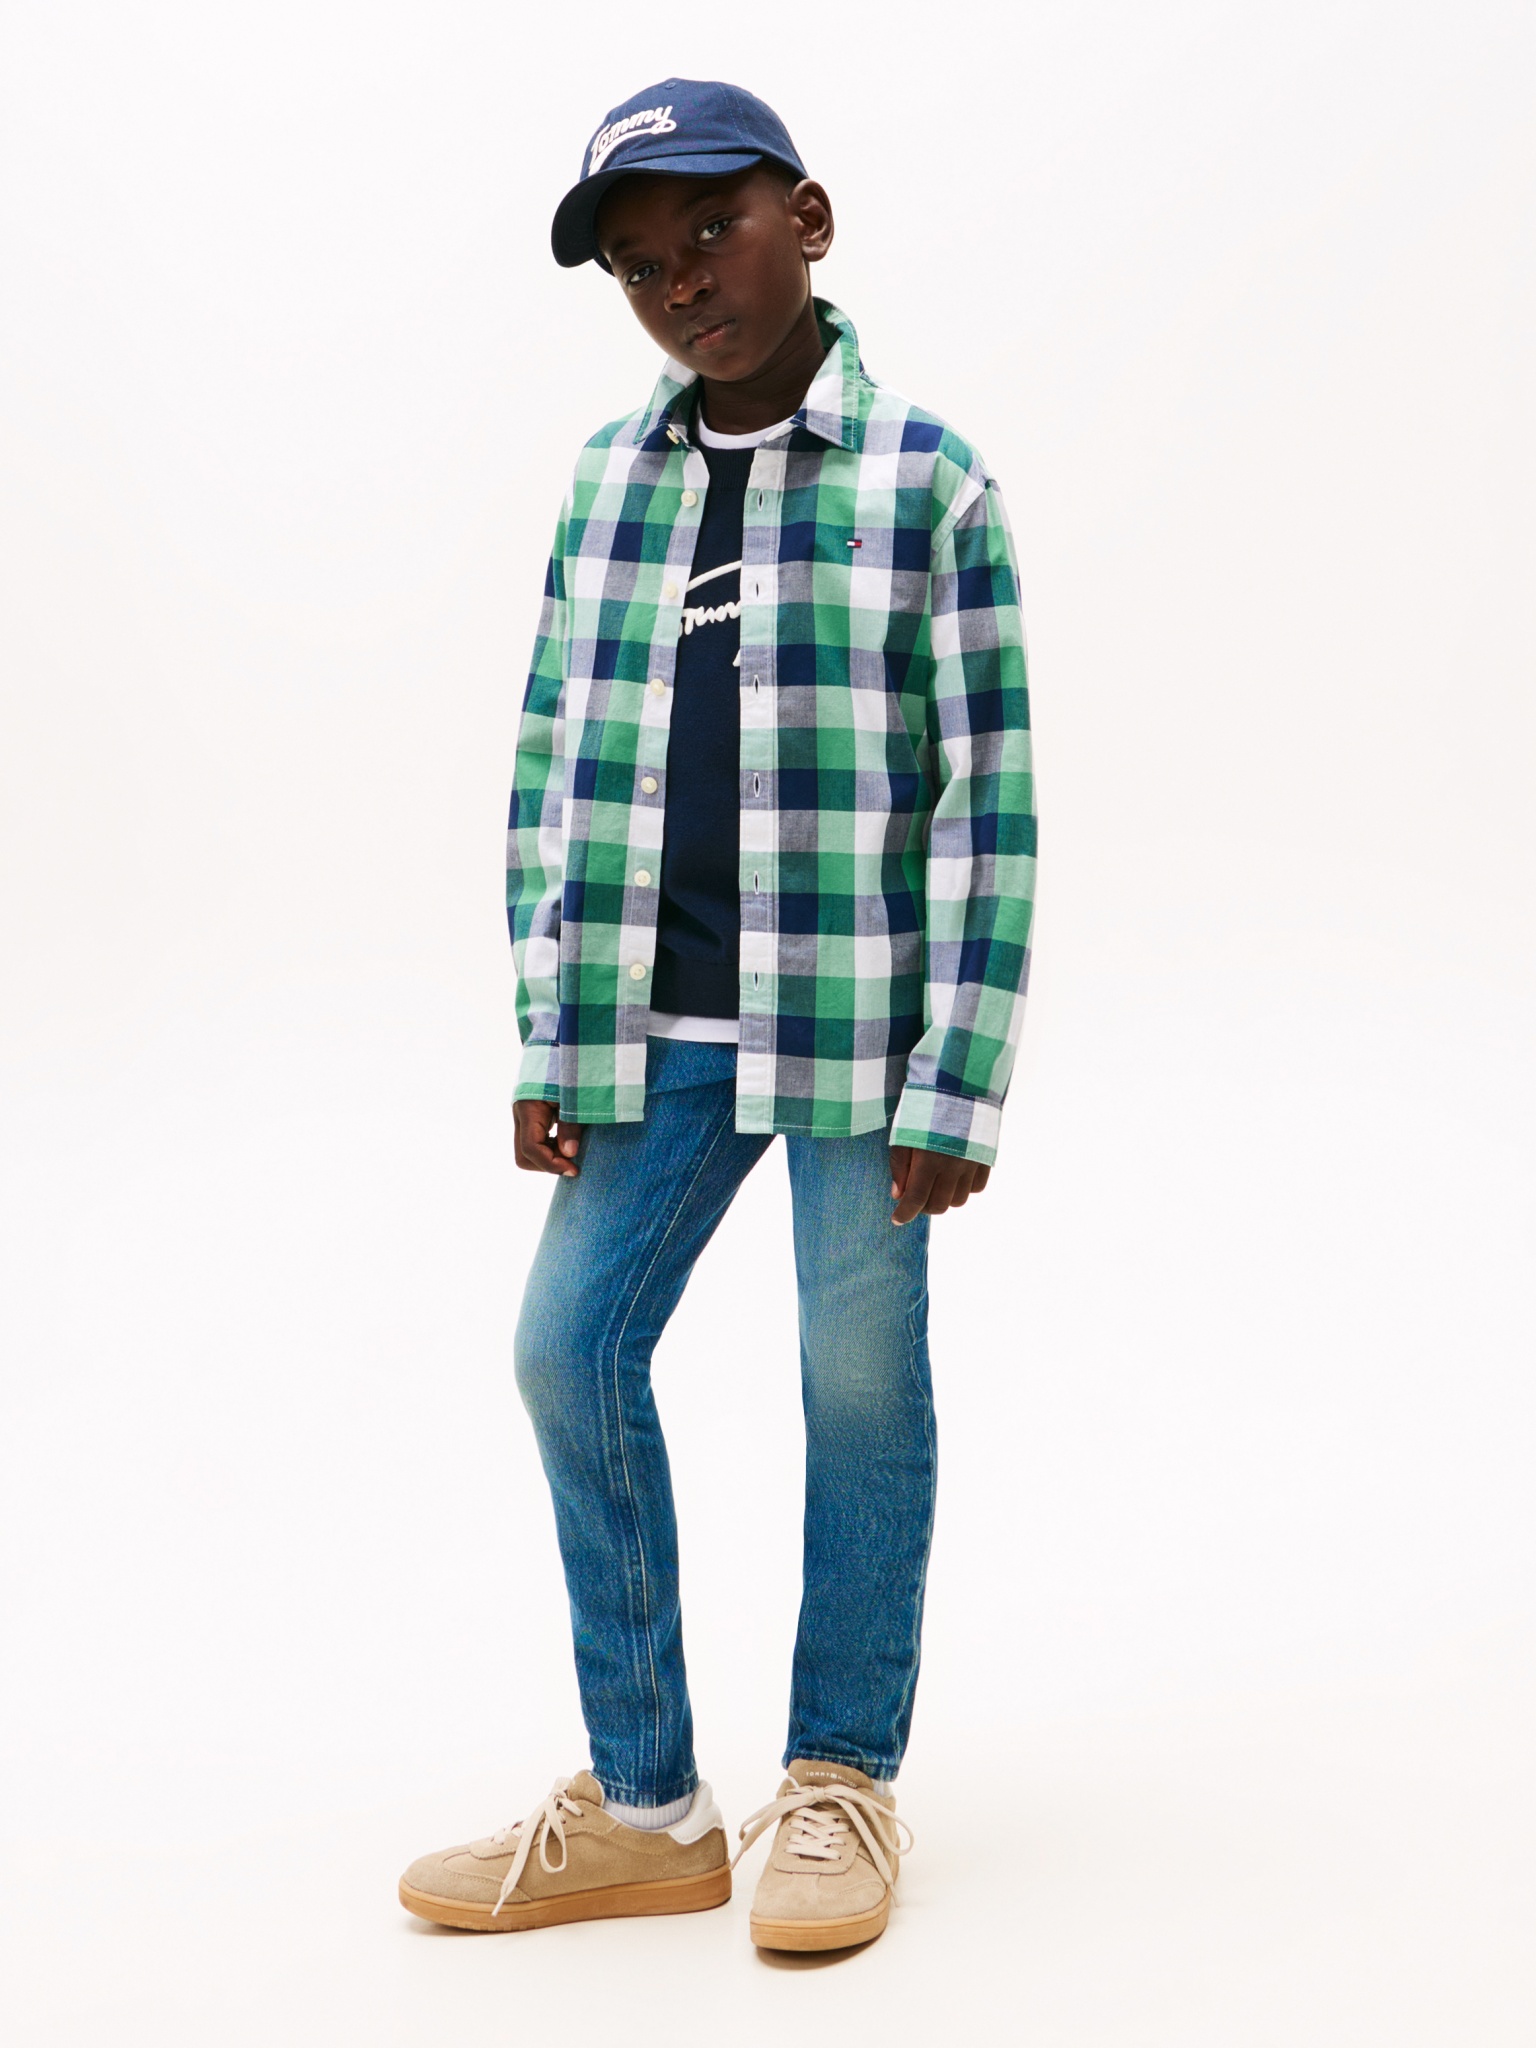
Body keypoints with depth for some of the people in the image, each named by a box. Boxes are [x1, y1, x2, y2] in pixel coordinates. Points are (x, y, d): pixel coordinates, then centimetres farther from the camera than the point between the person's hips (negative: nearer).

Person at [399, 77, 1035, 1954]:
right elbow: (554, 774, 10)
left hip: (856, 1021, -4)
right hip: (659, 1024, 5)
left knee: (862, 1379, 4)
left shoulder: (928, 483, -5)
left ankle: (843, 1777, 22)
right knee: (571, 1348, 2)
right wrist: (549, 1046, 5)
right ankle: (645, 1804, 15)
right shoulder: (607, 481, 8)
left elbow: (987, 799, -6)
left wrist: (954, 1086, -10)